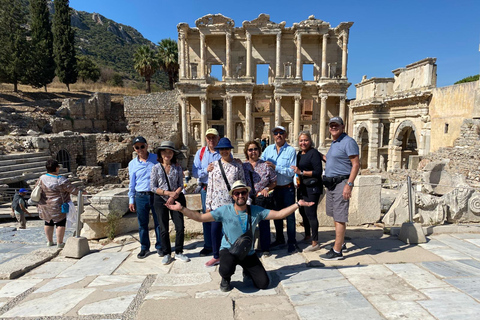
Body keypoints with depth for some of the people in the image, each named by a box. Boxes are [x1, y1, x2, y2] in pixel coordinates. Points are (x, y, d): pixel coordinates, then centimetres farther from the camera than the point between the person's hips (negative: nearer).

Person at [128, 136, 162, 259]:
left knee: (158, 222, 5)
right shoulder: (132, 164, 7)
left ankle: (160, 247, 21)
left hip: (156, 195, -1)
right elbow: (132, 183, 12)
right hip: (141, 197, 2)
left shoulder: (157, 159, 1)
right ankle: (144, 248, 24)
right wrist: (131, 200, 10)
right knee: (142, 224, 9)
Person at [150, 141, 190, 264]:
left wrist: (174, 195, -14)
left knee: (180, 227, 0)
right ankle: (166, 254, 22)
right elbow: (153, 187, -4)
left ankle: (179, 253, 18)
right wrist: (168, 192, -13)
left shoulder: (177, 168, 2)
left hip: (177, 199, 1)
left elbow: (181, 185, 3)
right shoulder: (156, 168, -1)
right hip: (160, 200, -1)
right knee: (164, 229, 6)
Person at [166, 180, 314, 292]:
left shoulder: (256, 211, -7)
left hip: (249, 253, 3)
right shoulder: (224, 211, -12)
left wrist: (298, 204, -14)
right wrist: (181, 209, -21)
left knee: (264, 283, -4)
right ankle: (226, 279, 7)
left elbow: (279, 214, -8)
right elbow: (200, 217, -12)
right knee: (226, 270, -35)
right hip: (229, 250, -2)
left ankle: (247, 270, 30)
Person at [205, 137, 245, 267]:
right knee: (215, 229, 5)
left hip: (233, 203, -1)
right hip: (217, 203, 2)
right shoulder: (214, 165, 5)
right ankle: (216, 256, 23)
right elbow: (210, 186, 6)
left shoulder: (237, 165, 1)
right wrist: (208, 204, 5)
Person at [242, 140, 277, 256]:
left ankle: (265, 248, 21)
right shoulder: (242, 166, 6)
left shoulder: (266, 165, 3)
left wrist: (266, 189, -7)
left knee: (264, 223, 6)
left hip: (263, 199, -1)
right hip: (247, 199, 1)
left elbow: (274, 182, 8)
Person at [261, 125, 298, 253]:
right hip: (274, 188, 4)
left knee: (289, 215, 2)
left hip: (287, 188, -4)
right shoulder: (268, 149, 5)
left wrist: (275, 167, -24)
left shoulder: (291, 150, -8)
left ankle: (292, 243, 15)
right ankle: (279, 239, 34)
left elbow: (292, 171, -17)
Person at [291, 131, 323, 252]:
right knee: (303, 212, 17)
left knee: (310, 214, -6)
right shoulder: (299, 154, 13)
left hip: (312, 189, -8)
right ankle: (307, 236, 35)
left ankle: (315, 243, 5)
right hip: (301, 188, 9)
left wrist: (301, 172, -21)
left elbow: (318, 172, -18)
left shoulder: (314, 153, -11)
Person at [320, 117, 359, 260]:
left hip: (341, 182, -9)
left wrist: (349, 185, -22)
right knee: (335, 216, 16)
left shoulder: (348, 142, -10)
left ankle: (337, 251, -2)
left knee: (339, 218, -7)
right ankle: (341, 243, 29)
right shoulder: (333, 143, 18)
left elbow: (356, 164, -16)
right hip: (331, 183, 9)